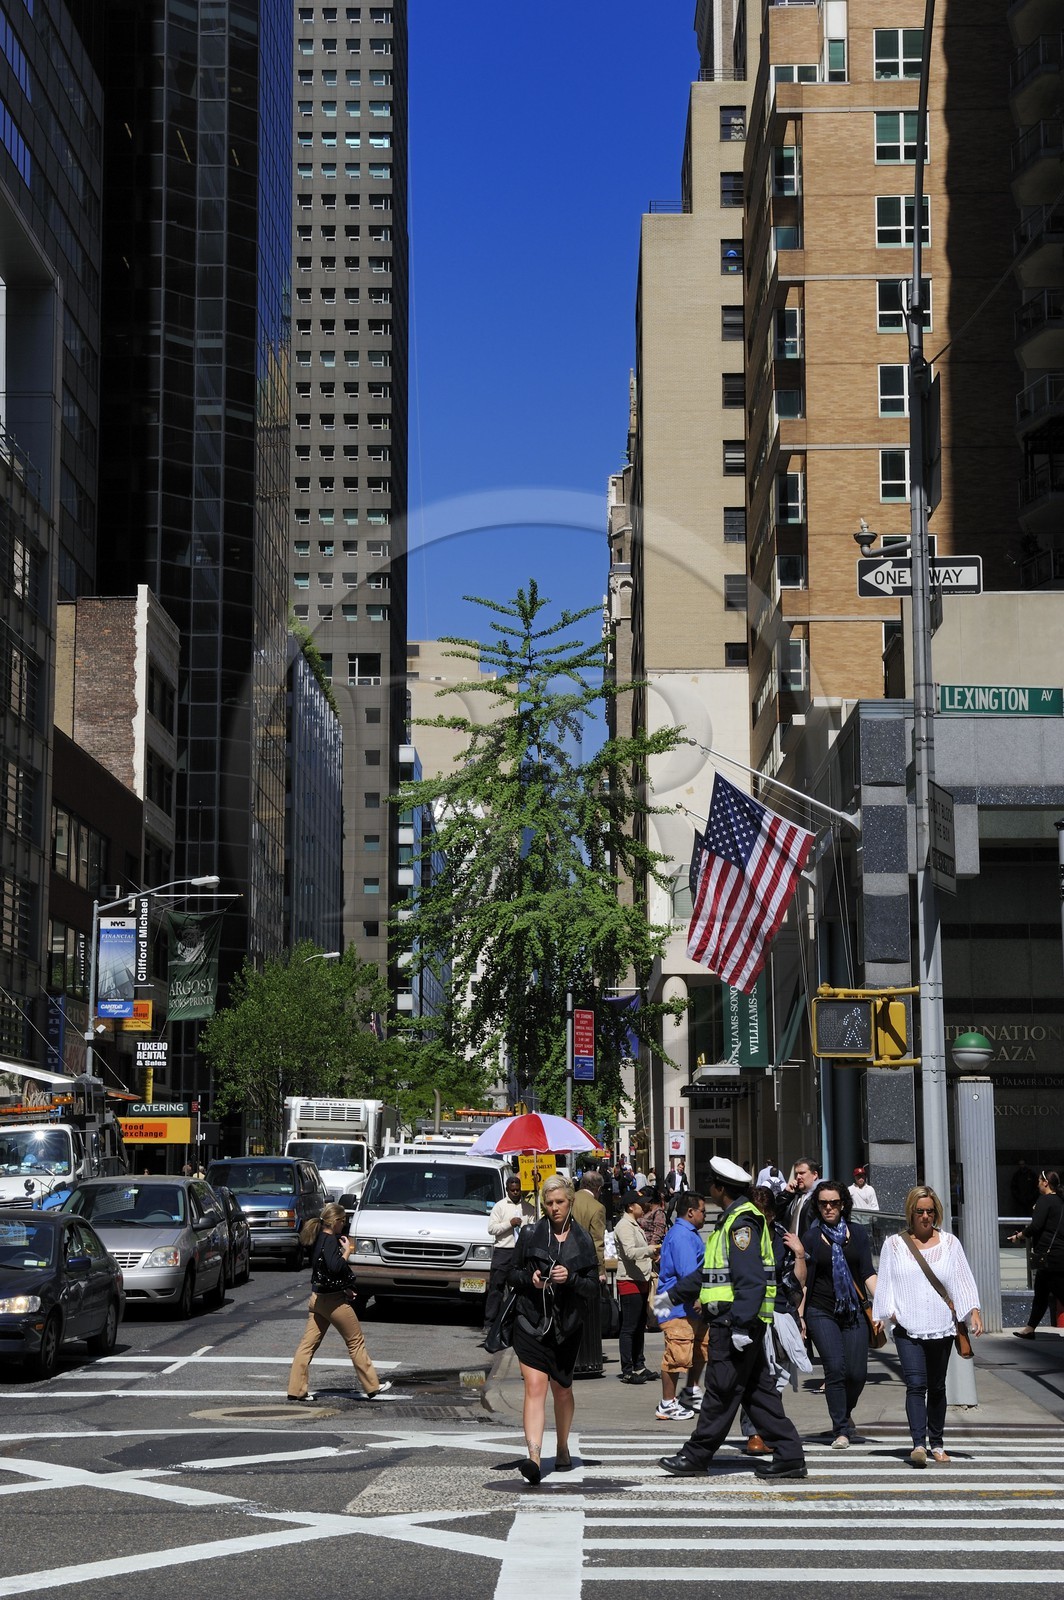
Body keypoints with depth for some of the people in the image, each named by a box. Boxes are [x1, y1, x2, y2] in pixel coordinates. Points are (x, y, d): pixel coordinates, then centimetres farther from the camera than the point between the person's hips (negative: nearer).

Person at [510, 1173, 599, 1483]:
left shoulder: (582, 1240, 4)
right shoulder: (530, 1234, 2)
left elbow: (593, 1288, 2)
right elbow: (513, 1275, 9)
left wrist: (570, 1278, -16)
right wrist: (530, 1277, -12)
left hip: (566, 1326, 2)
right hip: (531, 1323, -2)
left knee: (562, 1390, 15)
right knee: (535, 1387, -15)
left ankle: (562, 1448, 37)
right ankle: (534, 1457, -24)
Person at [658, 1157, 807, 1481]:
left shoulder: (743, 1223, -15)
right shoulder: (732, 1220, 18)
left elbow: (750, 1280, -23)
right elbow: (709, 1270, 28)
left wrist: (740, 1325, -26)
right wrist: (673, 1295, 31)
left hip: (735, 1321, -10)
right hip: (740, 1323, 10)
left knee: (721, 1390, -1)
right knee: (757, 1390, 10)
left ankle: (696, 1456, 6)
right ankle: (788, 1456, 10)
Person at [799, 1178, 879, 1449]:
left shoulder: (858, 1235, 10)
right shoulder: (811, 1237, 4)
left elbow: (867, 1274, 6)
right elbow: (804, 1280, 3)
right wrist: (799, 1314, -3)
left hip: (854, 1312, 2)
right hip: (821, 1312, -2)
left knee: (858, 1372, -3)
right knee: (835, 1368, -12)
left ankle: (845, 1413, 27)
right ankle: (841, 1430, -3)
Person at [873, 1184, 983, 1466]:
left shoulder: (949, 1243, 10)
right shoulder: (895, 1244, 7)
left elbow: (962, 1280, 4)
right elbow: (885, 1282, 7)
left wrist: (973, 1311, -8)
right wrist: (888, 1313, -3)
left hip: (942, 1326, 2)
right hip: (907, 1328, -2)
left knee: (937, 1387, 9)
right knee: (915, 1384, -15)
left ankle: (936, 1444, 20)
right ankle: (919, 1444, -22)